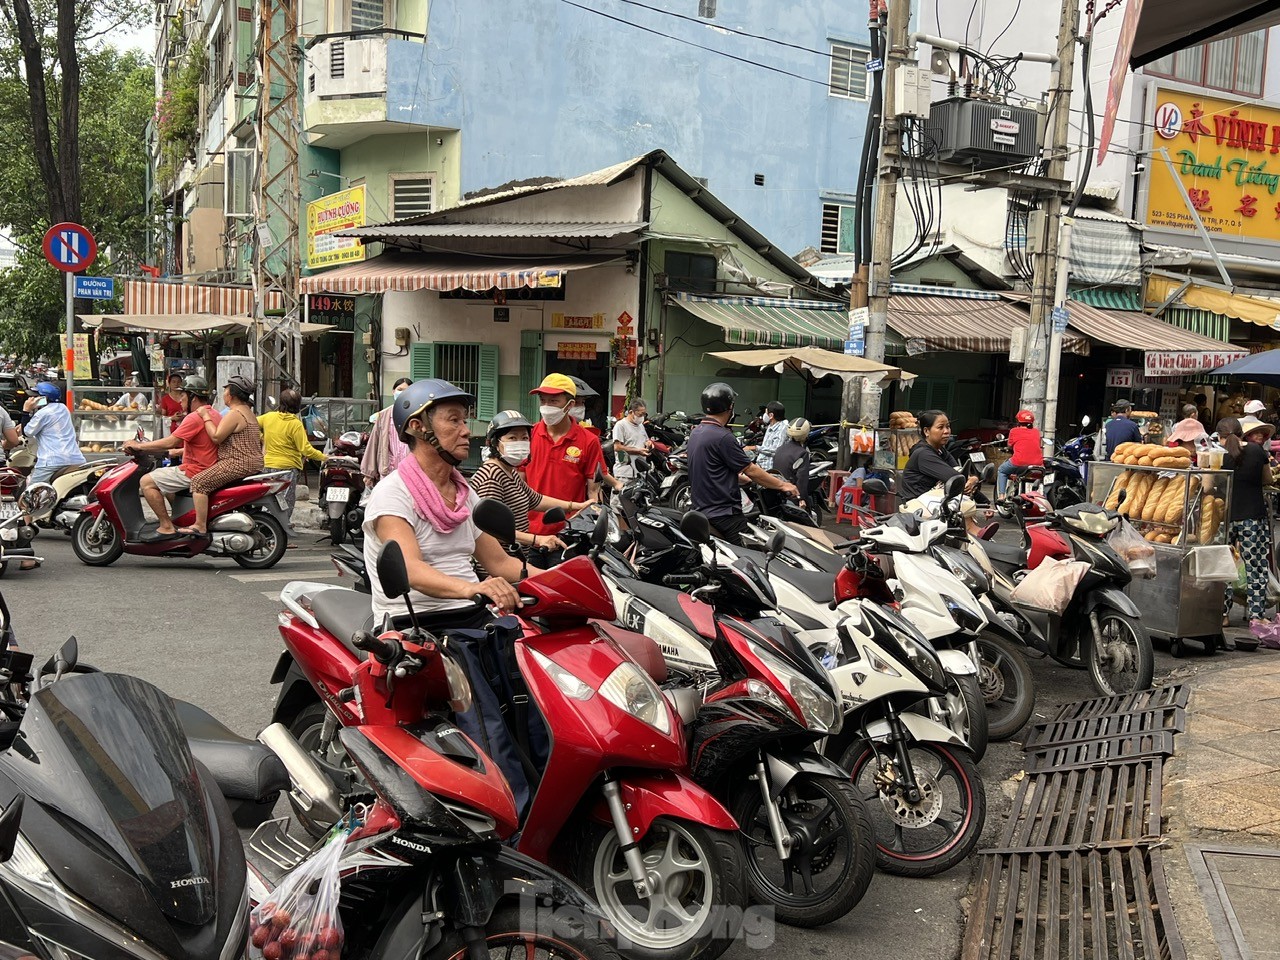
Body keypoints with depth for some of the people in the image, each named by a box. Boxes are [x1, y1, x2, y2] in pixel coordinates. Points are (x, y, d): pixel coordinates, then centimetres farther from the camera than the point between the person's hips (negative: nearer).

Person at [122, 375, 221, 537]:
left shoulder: (195, 417, -18)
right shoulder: (214, 414, 13)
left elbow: (170, 442, -21)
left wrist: (139, 446, -10)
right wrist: (178, 451, 18)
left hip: (194, 472, -10)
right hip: (209, 468, 10)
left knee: (147, 482, -9)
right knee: (166, 481, 30)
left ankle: (167, 527, -10)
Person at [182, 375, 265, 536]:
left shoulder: (234, 414, -14)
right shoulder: (247, 412, 19)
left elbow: (216, 437, -19)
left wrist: (206, 417, -7)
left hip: (238, 464, -11)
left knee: (199, 482, -13)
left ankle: (200, 526, -17)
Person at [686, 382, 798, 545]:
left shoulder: (695, 433, 11)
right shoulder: (723, 437, -18)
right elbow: (750, 470, -12)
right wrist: (782, 485, -1)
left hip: (701, 510, 10)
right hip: (724, 515, -10)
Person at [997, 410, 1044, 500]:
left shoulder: (1014, 431, 7)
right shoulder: (1036, 432, 14)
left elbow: (1010, 447, 16)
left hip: (1019, 463, -3)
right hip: (1038, 464, 3)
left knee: (1002, 471, 23)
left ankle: (1001, 495, 7)